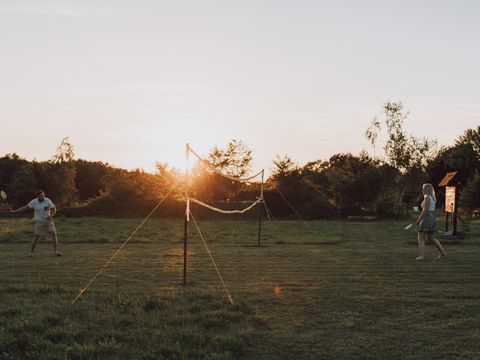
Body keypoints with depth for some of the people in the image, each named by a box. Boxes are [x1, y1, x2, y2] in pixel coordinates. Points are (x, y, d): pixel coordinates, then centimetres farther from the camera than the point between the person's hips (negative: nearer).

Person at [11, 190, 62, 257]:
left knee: (54, 234, -12)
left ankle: (56, 251, -7)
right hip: (39, 221, -1)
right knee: (36, 237, -5)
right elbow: (25, 208, -2)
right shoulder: (33, 202, -8)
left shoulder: (48, 201, -10)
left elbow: (54, 209, -6)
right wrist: (15, 211, -8)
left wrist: (51, 215, -25)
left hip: (48, 220, 1)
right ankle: (31, 253, 9)